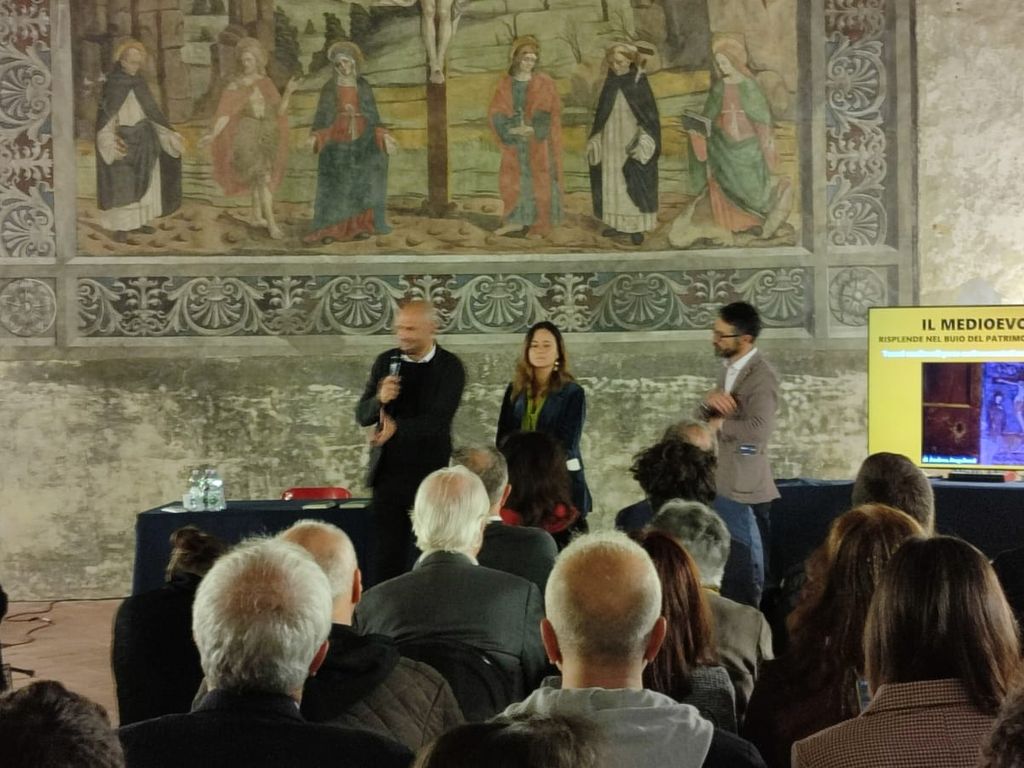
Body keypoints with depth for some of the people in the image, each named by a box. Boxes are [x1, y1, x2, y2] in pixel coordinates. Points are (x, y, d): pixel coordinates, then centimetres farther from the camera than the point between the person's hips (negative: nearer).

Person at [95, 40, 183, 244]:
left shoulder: (140, 84, 10)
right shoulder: (112, 85, -9)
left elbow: (153, 112, 15)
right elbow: (105, 116, -14)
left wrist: (171, 134, 12)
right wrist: (111, 140, -27)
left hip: (144, 139, 7)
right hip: (123, 140, -6)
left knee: (144, 182, 10)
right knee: (121, 185, -3)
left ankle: (139, 221, 19)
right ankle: (120, 227, 2)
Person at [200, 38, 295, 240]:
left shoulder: (266, 83, 7)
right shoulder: (235, 86, -3)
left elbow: (279, 111, 2)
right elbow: (225, 113, -11)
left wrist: (288, 93, -13)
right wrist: (213, 134, -23)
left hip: (267, 135, 4)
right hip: (248, 136, -4)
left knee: (258, 177, 12)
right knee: (263, 178, -10)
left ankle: (257, 216, 26)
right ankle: (271, 223, -10)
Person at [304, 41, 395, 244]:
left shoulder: (363, 86, 9)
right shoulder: (330, 87, 4)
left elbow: (372, 113, 10)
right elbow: (322, 113, 0)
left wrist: (382, 134, 0)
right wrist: (315, 135, -15)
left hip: (360, 136, 2)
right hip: (337, 137, -2)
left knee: (361, 181, -1)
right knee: (336, 183, -6)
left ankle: (357, 226, 2)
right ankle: (330, 228, -7)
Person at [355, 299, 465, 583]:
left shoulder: (450, 367, -5)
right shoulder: (386, 362, 7)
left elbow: (438, 420, -14)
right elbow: (362, 415, 5)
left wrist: (398, 428, -22)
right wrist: (380, 399, -15)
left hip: (431, 472, -3)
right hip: (389, 472, 3)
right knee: (386, 555, 3)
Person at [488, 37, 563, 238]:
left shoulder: (544, 83, 1)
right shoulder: (505, 84, 6)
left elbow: (551, 113, -4)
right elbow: (495, 112, 1)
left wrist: (532, 128, -17)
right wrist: (513, 129, -15)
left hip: (538, 142, -2)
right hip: (514, 141, 2)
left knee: (537, 179, -2)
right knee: (514, 179, -1)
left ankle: (536, 222, 3)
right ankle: (517, 221, 1)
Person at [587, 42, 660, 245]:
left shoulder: (639, 83, -9)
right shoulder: (610, 83, 4)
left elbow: (650, 114, -8)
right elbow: (601, 114, 10)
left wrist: (645, 140, -18)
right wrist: (596, 141, 7)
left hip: (631, 141, -5)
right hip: (611, 141, 5)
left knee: (635, 183, -3)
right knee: (612, 181, 8)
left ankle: (637, 226, 3)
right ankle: (618, 222, 17)